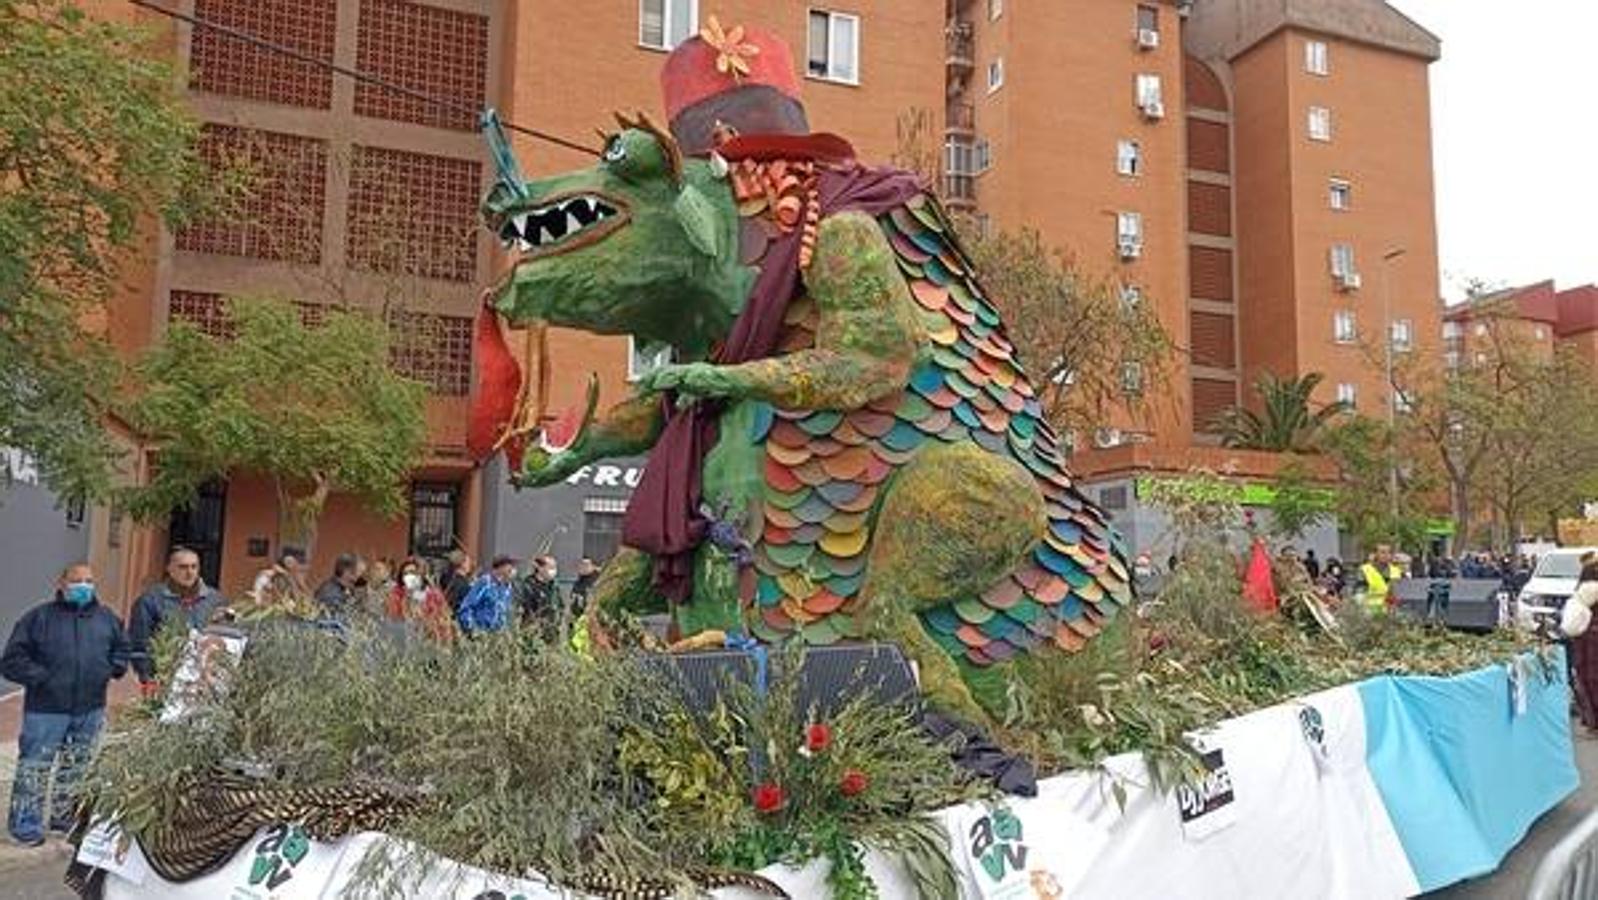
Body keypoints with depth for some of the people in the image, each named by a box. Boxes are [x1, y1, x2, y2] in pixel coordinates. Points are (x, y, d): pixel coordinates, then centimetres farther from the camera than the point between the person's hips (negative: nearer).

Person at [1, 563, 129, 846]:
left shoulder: (107, 618, 7)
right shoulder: (38, 617, -6)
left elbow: (122, 649, 20)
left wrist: (111, 669, 4)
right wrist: (41, 677, -14)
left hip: (90, 709, 5)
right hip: (46, 709, -4)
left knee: (76, 769, 15)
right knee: (34, 768, -1)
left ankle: (64, 816, 29)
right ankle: (25, 824, 11)